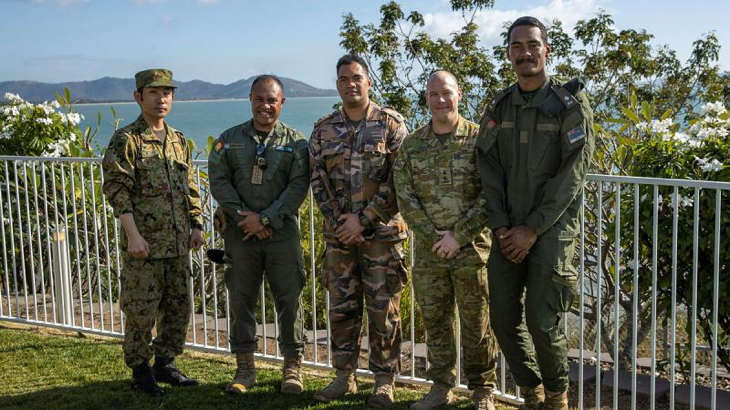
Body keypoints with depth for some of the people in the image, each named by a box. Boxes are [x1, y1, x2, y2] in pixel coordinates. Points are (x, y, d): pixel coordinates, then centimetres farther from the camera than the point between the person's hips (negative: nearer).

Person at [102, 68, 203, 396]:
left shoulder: (178, 141, 13)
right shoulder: (126, 140, -6)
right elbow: (117, 189, -12)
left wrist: (196, 226, 10)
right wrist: (133, 234, -18)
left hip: (178, 243, 6)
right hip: (145, 243, -6)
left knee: (179, 307, 12)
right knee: (141, 310, 2)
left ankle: (165, 364, 27)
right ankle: (140, 371, 17)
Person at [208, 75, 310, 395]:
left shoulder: (295, 141, 3)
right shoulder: (229, 139, 8)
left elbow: (299, 186, -5)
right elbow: (219, 181, 1)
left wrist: (266, 219, -13)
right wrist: (244, 216, -10)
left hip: (282, 232, -1)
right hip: (240, 233, 2)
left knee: (289, 298, 2)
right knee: (241, 299, 6)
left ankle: (292, 367, 15)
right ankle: (244, 368, 18)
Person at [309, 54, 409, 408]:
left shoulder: (391, 123, -2)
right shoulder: (323, 129, 9)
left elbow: (399, 179, -8)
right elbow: (317, 180, 7)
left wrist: (363, 218, -13)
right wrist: (339, 220, -6)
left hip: (382, 231, -3)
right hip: (338, 233, 3)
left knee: (383, 309, 2)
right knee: (341, 307, 9)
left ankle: (384, 380, 15)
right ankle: (344, 376, 22)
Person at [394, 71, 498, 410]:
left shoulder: (479, 139, -4)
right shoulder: (412, 144, 6)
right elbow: (404, 196, 3)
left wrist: (458, 235, -14)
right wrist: (432, 236, -7)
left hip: (472, 248, -3)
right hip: (428, 251, 3)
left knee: (477, 322, 5)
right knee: (435, 321, 11)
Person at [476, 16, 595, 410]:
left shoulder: (571, 106, -5)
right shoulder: (498, 108, 9)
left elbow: (571, 175, -10)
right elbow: (489, 170, 5)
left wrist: (533, 229, -13)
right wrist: (500, 226, -6)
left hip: (552, 228, -4)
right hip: (508, 231, 5)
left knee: (543, 322, -6)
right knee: (503, 319, 6)